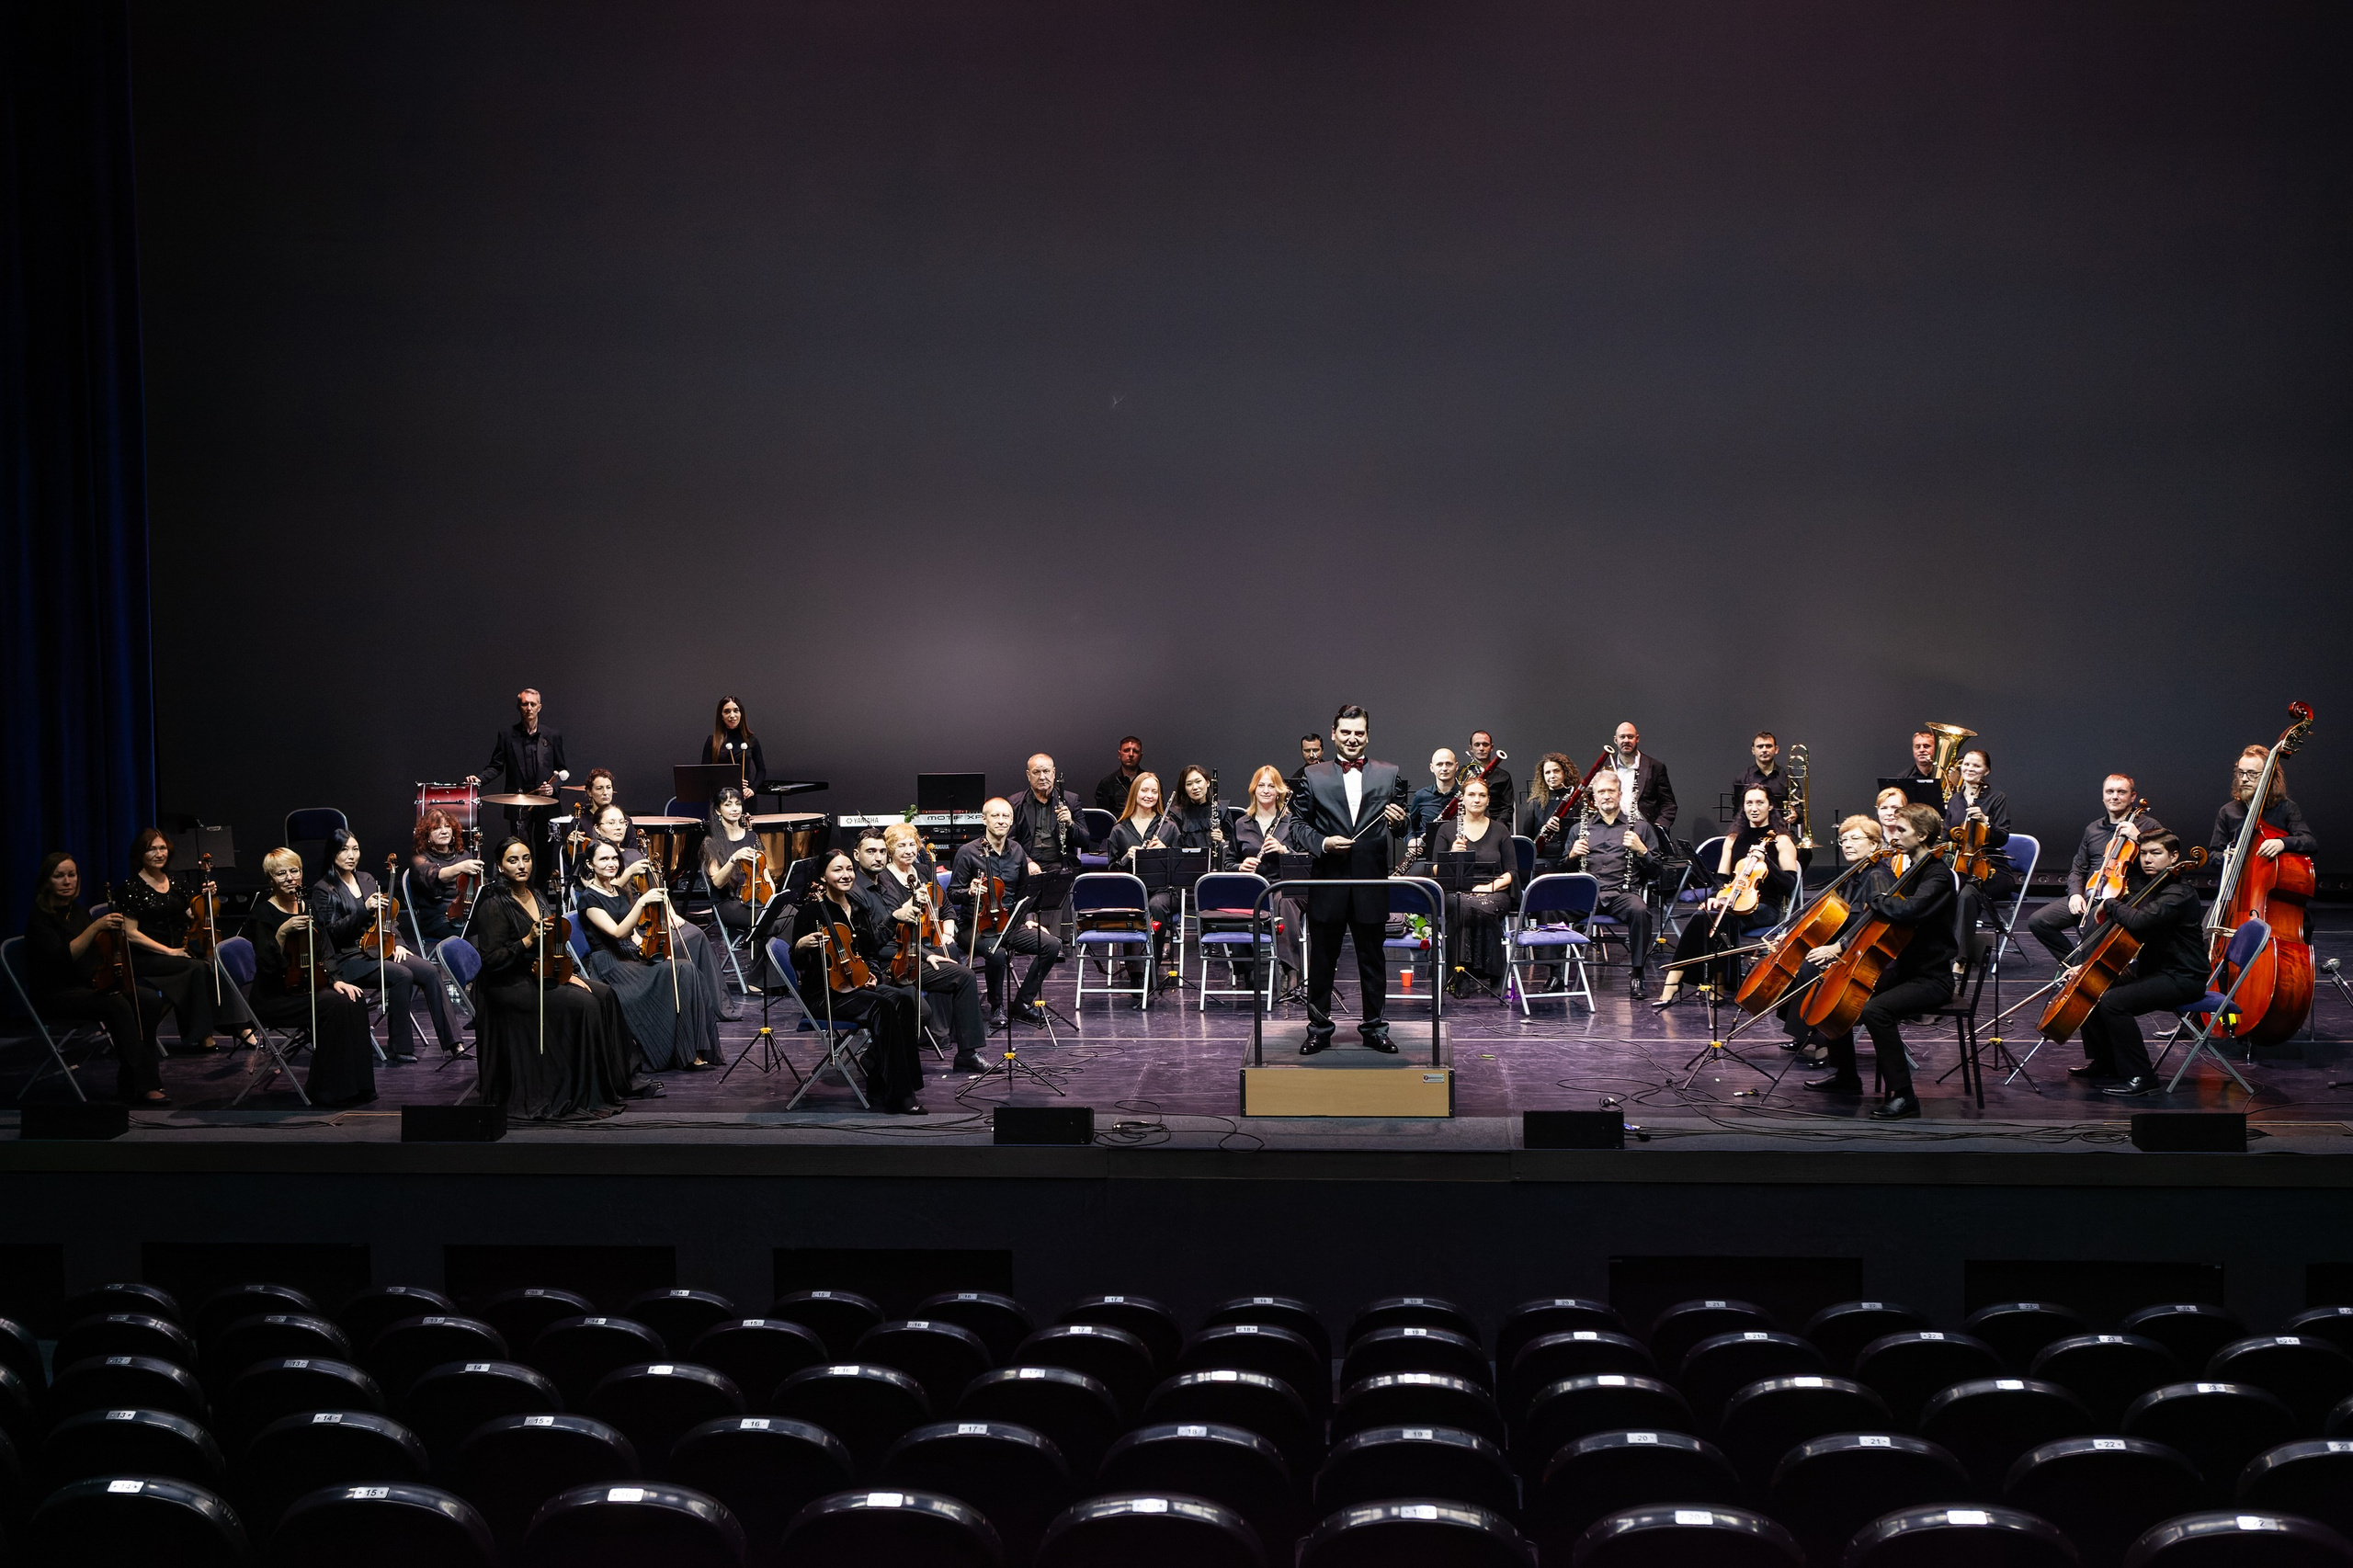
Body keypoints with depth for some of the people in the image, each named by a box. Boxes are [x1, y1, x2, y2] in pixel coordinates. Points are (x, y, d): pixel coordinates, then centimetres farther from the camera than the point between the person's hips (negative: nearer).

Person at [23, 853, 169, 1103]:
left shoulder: (78, 911, 12)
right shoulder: (40, 918, -11)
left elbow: (98, 951, 21)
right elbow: (63, 957, -26)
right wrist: (96, 927, -32)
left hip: (89, 986, 7)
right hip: (55, 995, -7)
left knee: (151, 1000, -19)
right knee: (117, 1004, -34)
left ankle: (129, 1083, -18)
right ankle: (145, 1085, -34)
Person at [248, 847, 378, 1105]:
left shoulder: (311, 909, 12)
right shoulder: (264, 913, -7)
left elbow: (326, 955, 12)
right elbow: (267, 966, -16)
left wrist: (335, 980, -6)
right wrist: (282, 932, -28)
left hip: (310, 988, 6)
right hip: (274, 998, -6)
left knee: (354, 1000, -23)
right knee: (333, 1005, -29)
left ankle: (353, 1084, -17)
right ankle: (326, 1090, -20)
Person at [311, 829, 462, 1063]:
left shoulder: (366, 879, 17)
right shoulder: (323, 890, -2)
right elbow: (331, 931, -12)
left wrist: (397, 942, 4)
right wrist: (364, 910, -22)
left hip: (379, 948, 6)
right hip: (348, 958, -6)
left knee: (430, 972, -19)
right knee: (402, 975, -32)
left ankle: (450, 1042, -22)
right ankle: (401, 1047, -22)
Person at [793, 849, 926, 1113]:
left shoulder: (860, 908, 13)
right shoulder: (812, 910, -6)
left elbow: (873, 950, 24)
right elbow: (798, 964, -6)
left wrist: (872, 973, 4)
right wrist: (800, 946, -28)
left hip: (857, 984, 6)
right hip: (823, 995, -6)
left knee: (903, 998, -25)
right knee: (882, 1006, -32)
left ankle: (879, 1086, -20)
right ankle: (897, 1096, -28)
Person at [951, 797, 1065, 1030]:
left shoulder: (1017, 852, 10)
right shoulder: (968, 852, -6)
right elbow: (953, 893, -3)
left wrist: (1028, 918, 10)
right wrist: (969, 892, -24)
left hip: (1012, 924, 6)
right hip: (978, 926, -5)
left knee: (1051, 945, -16)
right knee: (997, 953, -37)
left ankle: (1023, 1003, -2)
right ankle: (996, 1007, -10)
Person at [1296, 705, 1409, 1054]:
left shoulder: (1390, 775, 7)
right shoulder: (1312, 776, 4)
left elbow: (1400, 829, 6)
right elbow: (1299, 824, 3)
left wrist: (1399, 821, -16)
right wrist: (1322, 842, -14)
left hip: (1371, 881, 1)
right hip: (1328, 880, -1)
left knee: (1373, 959, 10)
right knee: (1322, 959, 7)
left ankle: (1374, 1027, 21)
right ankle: (1319, 1028, 18)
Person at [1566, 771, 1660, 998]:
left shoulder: (1640, 828, 18)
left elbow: (1655, 871, 12)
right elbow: (1564, 870, 20)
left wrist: (1641, 850, -6)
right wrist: (1572, 855, -1)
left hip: (1623, 893, -1)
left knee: (1639, 910, -37)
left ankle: (1636, 973, -24)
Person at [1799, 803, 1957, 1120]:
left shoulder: (1938, 875, -16)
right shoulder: (1906, 868, 12)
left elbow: (1910, 908, -37)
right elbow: (1872, 918, 16)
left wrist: (1874, 903, -17)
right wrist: (1839, 946, 3)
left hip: (1932, 978, -10)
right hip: (1902, 968, 10)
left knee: (1875, 1009, -33)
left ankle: (1903, 1096, -26)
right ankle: (1845, 1075, 21)